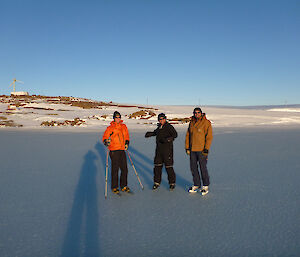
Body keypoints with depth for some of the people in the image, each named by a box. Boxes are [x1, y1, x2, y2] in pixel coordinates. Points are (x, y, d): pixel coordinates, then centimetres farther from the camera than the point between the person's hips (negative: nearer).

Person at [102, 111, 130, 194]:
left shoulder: (124, 126, 12)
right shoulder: (110, 128, -3)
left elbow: (127, 136, 24)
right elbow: (104, 137, -2)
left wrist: (127, 143, 10)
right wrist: (106, 142, -22)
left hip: (122, 150, 5)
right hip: (114, 151, -5)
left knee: (124, 169, 8)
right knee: (115, 169, 0)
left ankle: (124, 186, 22)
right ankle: (114, 187, 14)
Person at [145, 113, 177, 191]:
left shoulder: (169, 127, -7)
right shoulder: (159, 127, 15)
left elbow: (175, 134, -20)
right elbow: (155, 132, 36)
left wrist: (168, 139, -34)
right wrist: (150, 134, 21)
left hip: (167, 150, -7)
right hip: (159, 150, 7)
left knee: (168, 167, -2)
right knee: (157, 166, 8)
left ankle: (172, 183, 14)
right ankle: (157, 182, 21)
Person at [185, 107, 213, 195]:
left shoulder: (206, 123, -8)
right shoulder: (191, 123, 10)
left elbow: (209, 136, -11)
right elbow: (188, 136, 14)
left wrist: (206, 149, -17)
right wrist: (187, 148, 7)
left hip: (202, 150, -6)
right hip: (192, 149, 6)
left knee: (203, 167, 0)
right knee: (193, 167, 10)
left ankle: (205, 186, 16)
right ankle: (196, 185, 23)